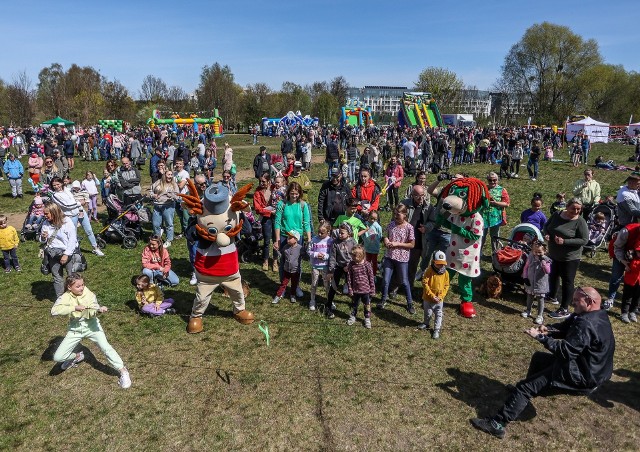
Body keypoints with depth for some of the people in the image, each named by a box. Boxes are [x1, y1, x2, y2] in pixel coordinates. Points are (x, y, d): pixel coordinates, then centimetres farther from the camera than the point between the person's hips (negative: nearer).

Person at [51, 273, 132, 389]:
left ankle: (123, 371, -8)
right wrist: (75, 307, -37)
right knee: (57, 357, -2)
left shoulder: (89, 294, -12)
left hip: (91, 325, -2)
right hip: (75, 328, 2)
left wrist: (99, 309, -44)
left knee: (105, 347, -21)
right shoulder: (65, 297, -13)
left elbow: (92, 312, -20)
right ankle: (77, 356, 32)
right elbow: (54, 310, -29)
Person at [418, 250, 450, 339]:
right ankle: (426, 324, 45)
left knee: (439, 315, 8)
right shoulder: (429, 271, -17)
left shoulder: (446, 273, -8)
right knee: (428, 314, 19)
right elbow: (425, 283, -17)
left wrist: (441, 296, -13)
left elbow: (446, 286, -2)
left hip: (439, 300, 1)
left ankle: (436, 330, 22)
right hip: (428, 298, -1)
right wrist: (432, 295, -20)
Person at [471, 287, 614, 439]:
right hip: (585, 363, 11)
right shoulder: (597, 315, 5)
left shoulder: (586, 324, -29)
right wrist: (547, 329, -10)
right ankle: (524, 394, 42)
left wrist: (540, 337, -27)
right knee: (538, 357, 28)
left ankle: (498, 424, -11)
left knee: (525, 386, -12)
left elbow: (566, 350, -33)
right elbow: (565, 328, 10)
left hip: (582, 375, -11)